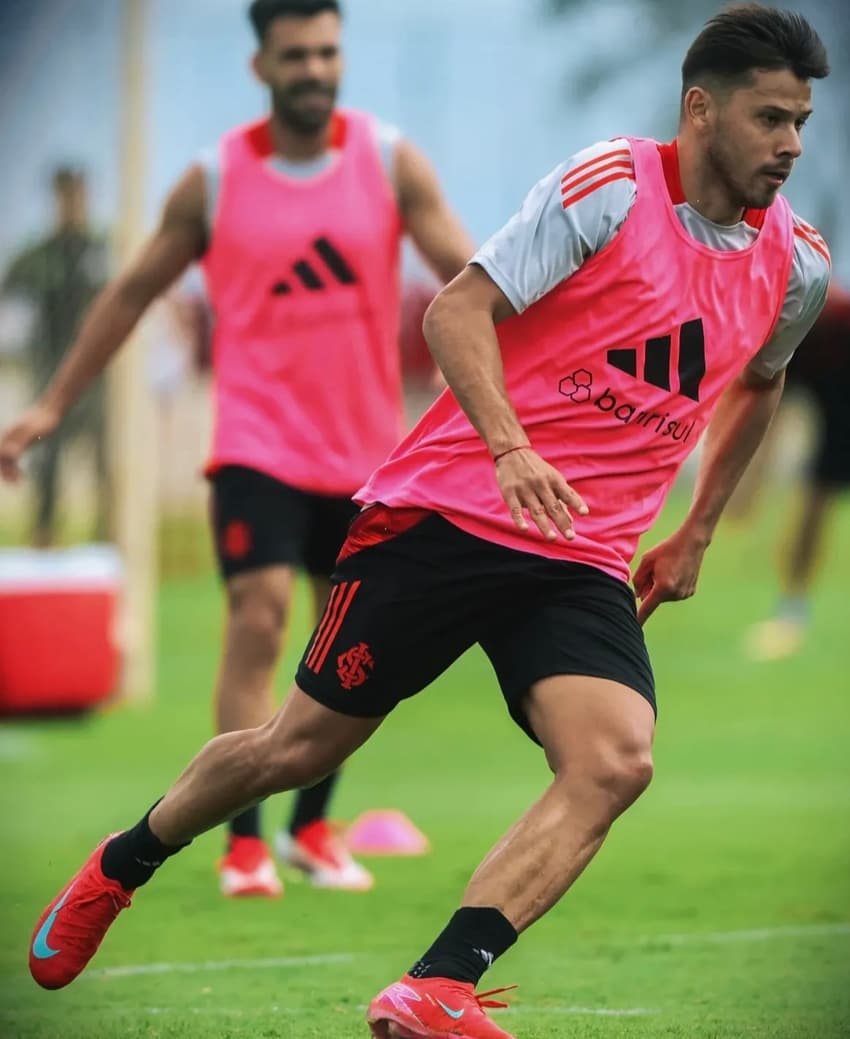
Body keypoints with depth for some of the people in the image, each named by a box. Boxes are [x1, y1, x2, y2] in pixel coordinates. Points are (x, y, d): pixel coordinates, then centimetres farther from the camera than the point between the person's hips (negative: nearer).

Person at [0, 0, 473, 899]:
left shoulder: (391, 164, -2)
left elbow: (466, 274, -7)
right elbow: (133, 292, 7)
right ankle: (245, 845, -14)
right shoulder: (215, 181, -3)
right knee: (258, 618, -16)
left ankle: (311, 827, 28)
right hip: (259, 442, -3)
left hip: (367, 446, 3)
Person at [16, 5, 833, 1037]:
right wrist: (510, 448, -31)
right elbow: (458, 310, -16)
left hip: (584, 563, 4)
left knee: (615, 761, -23)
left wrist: (695, 537, 28)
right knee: (303, 745, 4)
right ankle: (116, 871, 31)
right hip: (448, 514, -4)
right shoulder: (611, 187, -11)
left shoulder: (796, 266, 7)